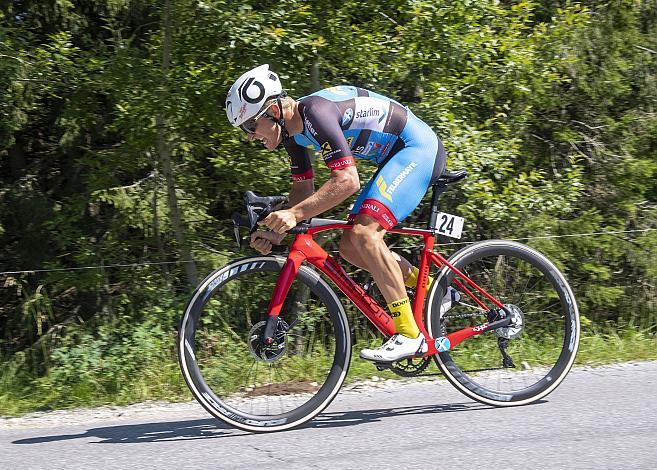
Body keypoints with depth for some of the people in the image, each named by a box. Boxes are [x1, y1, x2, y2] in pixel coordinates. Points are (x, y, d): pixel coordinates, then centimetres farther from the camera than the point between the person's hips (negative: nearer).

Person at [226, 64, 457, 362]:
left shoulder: (315, 112, -26)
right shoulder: (292, 129, 4)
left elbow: (347, 181, -32)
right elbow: (303, 190, 11)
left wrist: (294, 214, -35)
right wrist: (277, 230, -3)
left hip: (418, 148, -10)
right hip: (395, 158, 10)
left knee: (363, 232, -24)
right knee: (350, 248, 4)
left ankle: (409, 335, -22)